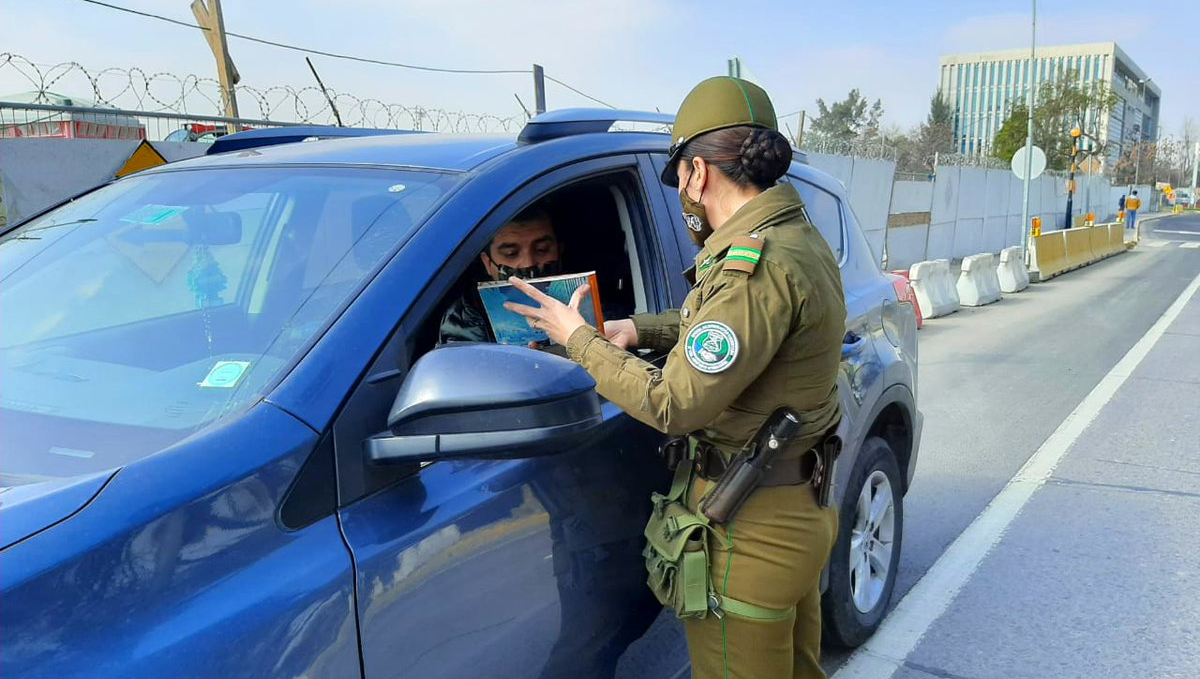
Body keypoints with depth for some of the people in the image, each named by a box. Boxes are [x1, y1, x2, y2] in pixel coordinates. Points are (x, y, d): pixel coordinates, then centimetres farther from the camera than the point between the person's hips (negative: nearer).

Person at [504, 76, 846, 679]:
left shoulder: (756, 267, -27)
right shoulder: (797, 238, 6)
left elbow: (674, 403, -26)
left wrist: (579, 340, -13)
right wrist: (640, 328, 7)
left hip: (751, 534, -10)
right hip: (803, 511, 10)